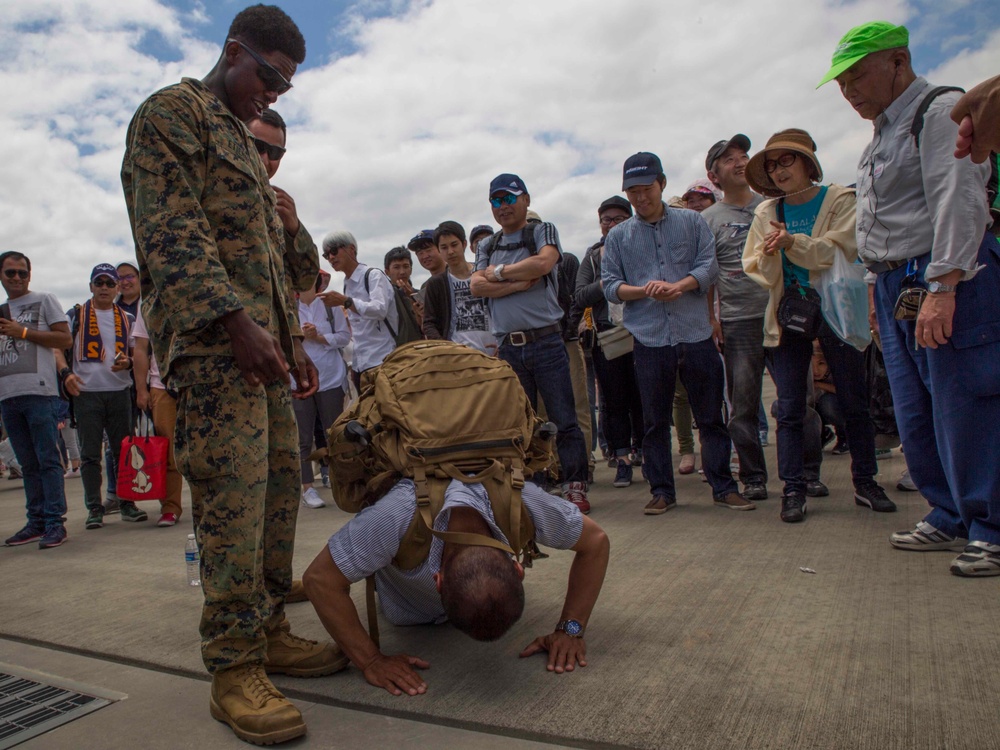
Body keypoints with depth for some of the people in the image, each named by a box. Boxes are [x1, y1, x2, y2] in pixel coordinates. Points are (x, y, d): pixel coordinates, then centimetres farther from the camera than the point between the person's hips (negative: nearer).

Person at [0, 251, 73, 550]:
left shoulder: (43, 300, 7)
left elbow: (65, 339, -2)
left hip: (39, 392, -6)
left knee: (48, 460, -6)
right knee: (28, 464, 8)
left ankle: (55, 522, -4)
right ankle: (36, 521, 13)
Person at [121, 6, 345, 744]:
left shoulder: (244, 141, 28)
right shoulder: (170, 112, 2)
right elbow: (171, 229, -13)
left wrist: (293, 340, 21)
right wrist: (235, 323, -21)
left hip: (260, 337, 9)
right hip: (209, 336, -9)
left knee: (279, 484, 7)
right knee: (233, 495, -12)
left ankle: (269, 631, 17)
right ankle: (235, 668, -3)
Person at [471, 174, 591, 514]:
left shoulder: (542, 231, 6)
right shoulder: (487, 247, 16)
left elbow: (543, 263, -16)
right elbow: (477, 286, -1)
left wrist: (499, 273, -4)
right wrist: (519, 283, -12)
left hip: (546, 341, -3)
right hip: (509, 347, 4)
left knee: (564, 419, -2)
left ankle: (574, 487, 6)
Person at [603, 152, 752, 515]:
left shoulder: (692, 222, 10)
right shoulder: (618, 236, 10)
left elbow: (709, 266, 0)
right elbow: (610, 285, 4)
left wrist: (678, 285, -18)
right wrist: (643, 290, -15)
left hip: (696, 334, 0)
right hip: (649, 339, 0)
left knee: (711, 416, 6)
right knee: (655, 421, 6)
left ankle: (723, 486, 18)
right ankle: (661, 490, 18)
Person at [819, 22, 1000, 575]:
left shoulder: (941, 111, -6)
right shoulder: (881, 134, 22)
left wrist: (941, 288, -25)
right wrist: (878, 289, 19)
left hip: (947, 279, -9)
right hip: (897, 287, 9)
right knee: (915, 416, 9)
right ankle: (951, 519, 22)